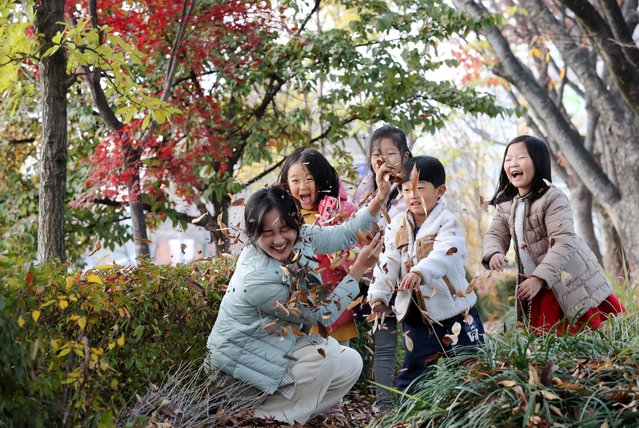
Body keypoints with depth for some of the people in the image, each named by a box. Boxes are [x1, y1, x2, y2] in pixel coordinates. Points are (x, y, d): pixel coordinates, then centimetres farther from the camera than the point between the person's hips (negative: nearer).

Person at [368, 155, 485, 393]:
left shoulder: (446, 222, -10)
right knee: (412, 368, 11)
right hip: (414, 314, 4)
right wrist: (378, 295, -9)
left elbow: (444, 254, -29)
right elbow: (387, 263, 3)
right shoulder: (398, 226, 7)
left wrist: (420, 272, -47)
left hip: (453, 309, -4)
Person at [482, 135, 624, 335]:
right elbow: (496, 234, 6)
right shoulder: (505, 203, 4)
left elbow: (564, 243, -25)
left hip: (569, 280, -7)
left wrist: (539, 278, -31)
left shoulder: (553, 198, -19)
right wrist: (494, 253, -20)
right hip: (537, 289, 7)